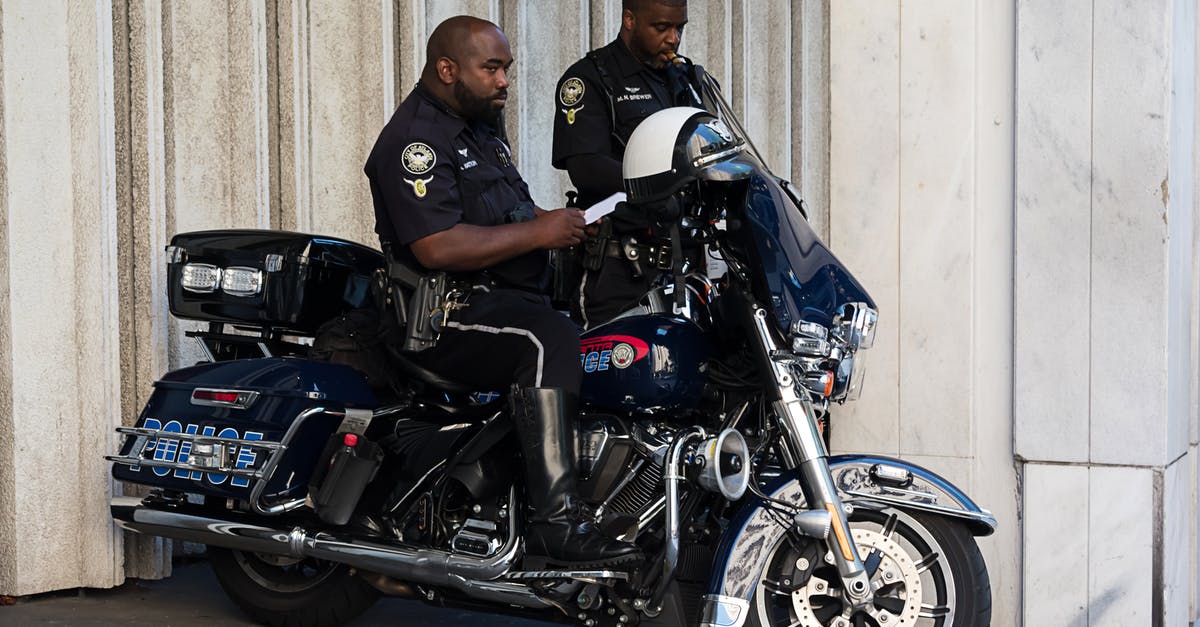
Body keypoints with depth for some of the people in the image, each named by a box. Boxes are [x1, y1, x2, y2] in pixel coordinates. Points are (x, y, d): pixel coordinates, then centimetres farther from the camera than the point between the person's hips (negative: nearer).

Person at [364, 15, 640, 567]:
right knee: (550, 339, -34)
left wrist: (566, 227, 7)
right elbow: (437, 248, -24)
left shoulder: (481, 130, 21)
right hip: (443, 314, -10)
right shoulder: (416, 139, -11)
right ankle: (554, 521, -38)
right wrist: (537, 232, -19)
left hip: (507, 297, 10)